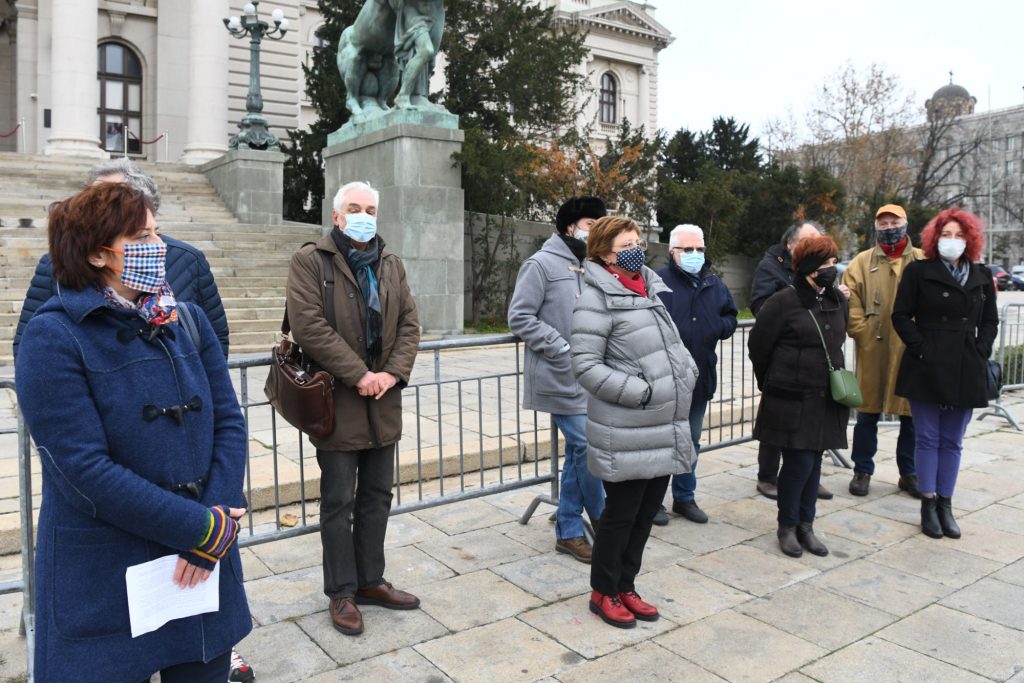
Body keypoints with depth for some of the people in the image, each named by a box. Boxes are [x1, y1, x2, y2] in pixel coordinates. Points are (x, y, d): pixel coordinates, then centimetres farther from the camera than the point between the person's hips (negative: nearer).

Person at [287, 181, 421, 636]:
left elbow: (409, 324, 8)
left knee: (377, 497, 15)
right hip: (338, 402, -5)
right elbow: (308, 327, -16)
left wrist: (394, 373, -8)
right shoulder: (310, 261, -6)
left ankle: (370, 581, 30)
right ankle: (341, 593, 19)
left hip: (383, 403, 6)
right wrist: (359, 375, -17)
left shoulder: (391, 265, 12)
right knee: (339, 502, 5)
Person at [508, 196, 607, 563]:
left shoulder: (587, 267, 14)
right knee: (589, 447, -7)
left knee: (577, 452, 11)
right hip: (561, 378, -8)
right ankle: (603, 519, 15)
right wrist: (561, 347, -16)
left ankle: (569, 531, 21)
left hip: (586, 377, 8)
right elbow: (520, 317, -13)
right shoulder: (542, 264, -8)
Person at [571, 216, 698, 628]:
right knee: (620, 515, 6)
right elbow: (585, 363, -18)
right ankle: (603, 592, 26)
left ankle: (625, 586, 34)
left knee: (646, 514, 16)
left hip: (665, 428, 7)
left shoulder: (651, 289, 11)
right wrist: (640, 392, -20)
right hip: (627, 434, -7)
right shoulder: (598, 299, -13)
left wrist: (686, 375, 5)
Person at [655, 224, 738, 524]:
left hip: (700, 378, 6)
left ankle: (684, 497, 33)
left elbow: (730, 317, 17)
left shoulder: (714, 284, 9)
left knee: (691, 442, 18)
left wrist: (720, 327, -2)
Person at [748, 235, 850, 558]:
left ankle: (806, 525, 24)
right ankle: (787, 526, 15)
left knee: (814, 461, 11)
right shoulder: (784, 302, -11)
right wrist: (773, 383, 7)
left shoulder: (839, 300, 8)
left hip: (825, 398, 6)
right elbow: (758, 346, -4)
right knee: (798, 462, -4)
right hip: (792, 399, -6)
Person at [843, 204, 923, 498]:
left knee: (912, 416, 9)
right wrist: (862, 333, -13)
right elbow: (850, 302, -2)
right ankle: (862, 471, 19)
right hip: (872, 351, -1)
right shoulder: (862, 262, 5)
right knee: (867, 414, 7)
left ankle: (909, 473, 24)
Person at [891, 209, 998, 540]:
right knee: (928, 438, 4)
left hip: (966, 372, 3)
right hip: (927, 369, -3)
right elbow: (901, 316, -3)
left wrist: (981, 351, 0)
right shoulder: (919, 271, -1)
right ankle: (928, 504, 12)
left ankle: (945, 504, 18)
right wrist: (920, 348, -11)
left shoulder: (982, 276, 10)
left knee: (952, 441, 9)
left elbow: (990, 321, 15)